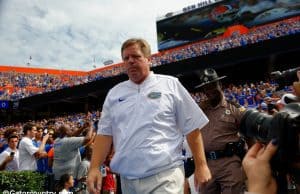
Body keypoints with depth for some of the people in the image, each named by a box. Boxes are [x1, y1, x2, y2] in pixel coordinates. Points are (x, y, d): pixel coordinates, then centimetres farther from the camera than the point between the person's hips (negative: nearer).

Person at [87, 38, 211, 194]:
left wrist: (201, 165, -2)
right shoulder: (114, 93, 10)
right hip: (127, 179, 4)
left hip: (165, 175, -3)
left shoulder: (170, 84, 0)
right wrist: (94, 168, 0)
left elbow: (192, 128, 0)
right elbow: (105, 133, 9)